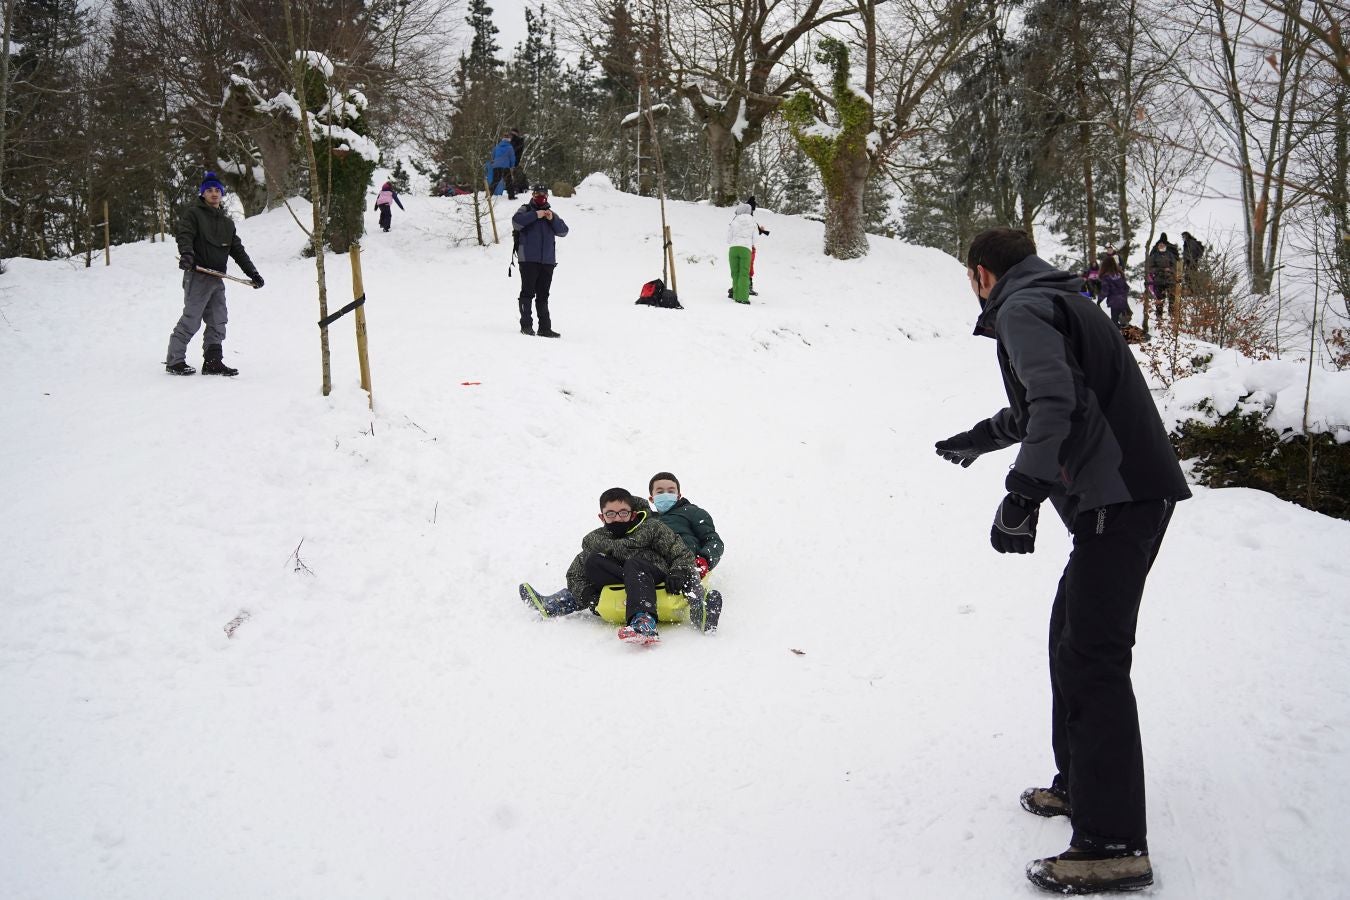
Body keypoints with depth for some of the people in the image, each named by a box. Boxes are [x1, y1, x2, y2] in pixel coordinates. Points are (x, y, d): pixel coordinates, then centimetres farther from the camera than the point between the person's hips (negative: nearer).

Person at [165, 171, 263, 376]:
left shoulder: (227, 221, 22)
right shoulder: (193, 213, 1)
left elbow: (237, 249, 23)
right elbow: (184, 235, -15)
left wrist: (252, 272, 17)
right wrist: (186, 254, -35)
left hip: (217, 278, 7)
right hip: (198, 276, -7)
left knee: (218, 321, 5)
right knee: (191, 320, -8)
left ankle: (213, 361, 12)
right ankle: (174, 360, 0)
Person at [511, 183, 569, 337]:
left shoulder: (552, 213, 19)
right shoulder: (525, 210, 5)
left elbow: (563, 231, 7)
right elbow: (516, 222, -16)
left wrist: (552, 219, -8)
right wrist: (535, 215, -18)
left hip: (548, 261, 4)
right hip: (528, 259, -4)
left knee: (543, 296, 8)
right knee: (527, 293, -6)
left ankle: (545, 328, 10)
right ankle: (526, 325, -2)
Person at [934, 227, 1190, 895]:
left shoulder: (1021, 309, -7)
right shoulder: (1055, 301, 24)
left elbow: (1054, 400, -25)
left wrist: (1024, 490, -30)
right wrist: (982, 437, 52)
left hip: (1119, 499, -11)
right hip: (1129, 492, 11)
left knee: (1091, 658, -11)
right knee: (1072, 637, 19)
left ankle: (1114, 845, -8)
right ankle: (1079, 784, 31)